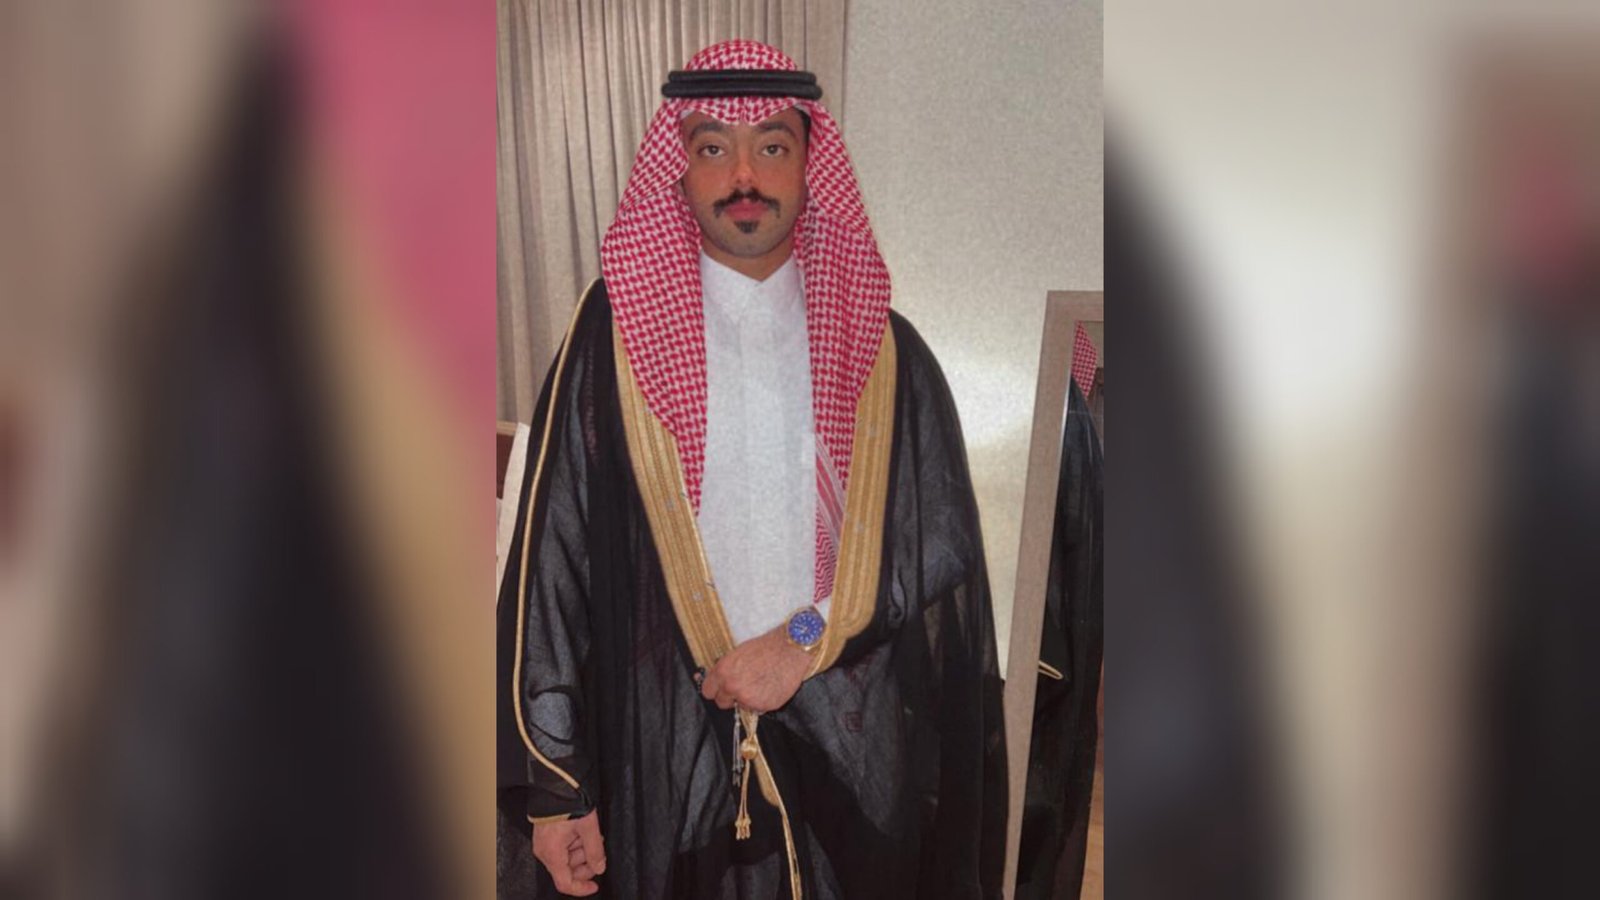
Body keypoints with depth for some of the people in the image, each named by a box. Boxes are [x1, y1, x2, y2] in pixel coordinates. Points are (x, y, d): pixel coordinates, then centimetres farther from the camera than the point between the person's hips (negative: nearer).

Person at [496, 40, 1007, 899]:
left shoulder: (881, 349, 2)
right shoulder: (617, 331, -4)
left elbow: (943, 540, 1)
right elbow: (552, 554, -5)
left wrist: (804, 640, -11)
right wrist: (553, 783, -7)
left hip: (853, 750, 2)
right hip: (667, 749, -1)